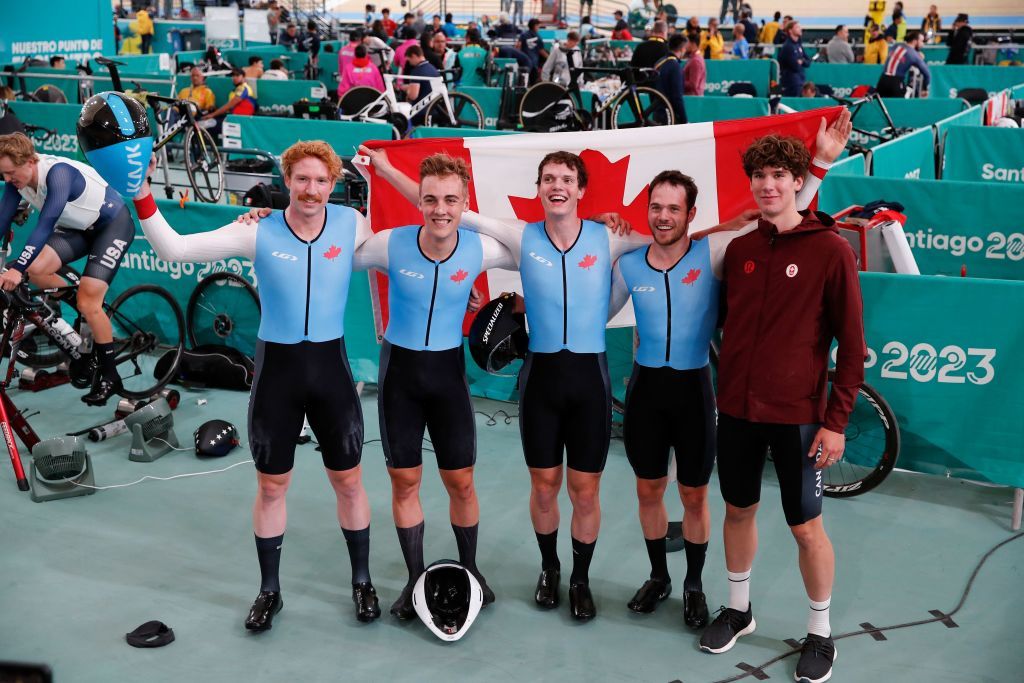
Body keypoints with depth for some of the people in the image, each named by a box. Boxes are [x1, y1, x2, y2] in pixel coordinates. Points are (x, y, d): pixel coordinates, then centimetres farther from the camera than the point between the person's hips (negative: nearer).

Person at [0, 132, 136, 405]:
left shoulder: (58, 173, -32)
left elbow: (46, 224, -40)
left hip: (113, 224, -7)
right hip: (79, 228, 7)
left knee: (88, 303, -16)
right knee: (35, 270, -16)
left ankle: (109, 376, -1)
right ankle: (93, 311, 7)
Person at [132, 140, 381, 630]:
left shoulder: (352, 225, -6)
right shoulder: (257, 231, -11)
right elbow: (173, 249, -14)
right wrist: (142, 196, -23)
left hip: (330, 364, 1)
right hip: (276, 367, 0)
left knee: (348, 480, 11)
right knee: (271, 485, 11)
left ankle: (362, 582, 30)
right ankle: (269, 590, 29)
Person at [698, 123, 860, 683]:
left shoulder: (831, 249, -9)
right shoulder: (739, 248, 5)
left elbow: (851, 344, -8)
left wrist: (836, 420, -11)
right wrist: (725, 393, 9)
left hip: (797, 414, -4)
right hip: (735, 409, 5)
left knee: (806, 526, 5)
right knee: (739, 510, 16)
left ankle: (820, 633, 24)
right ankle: (738, 609, 35)